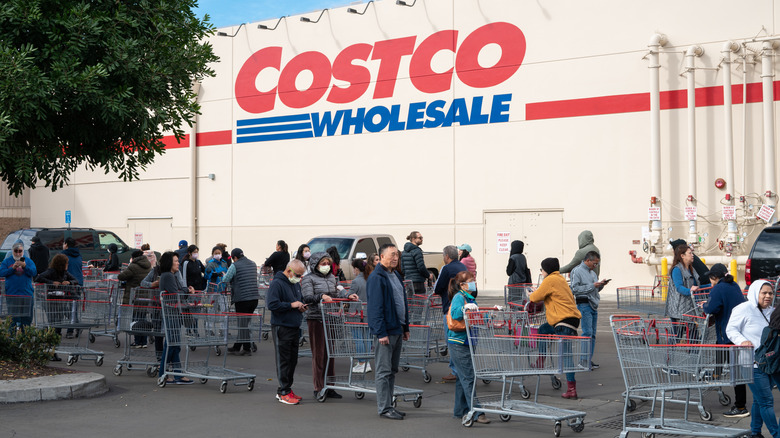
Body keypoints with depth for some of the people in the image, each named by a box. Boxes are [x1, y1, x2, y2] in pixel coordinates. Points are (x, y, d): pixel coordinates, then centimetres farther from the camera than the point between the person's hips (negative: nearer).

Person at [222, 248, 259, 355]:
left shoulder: (235, 266, -7)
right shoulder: (253, 264, 14)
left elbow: (225, 280, -8)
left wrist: (223, 276, 15)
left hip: (242, 298, -6)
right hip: (254, 297, 6)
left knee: (243, 324, 1)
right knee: (245, 322, 14)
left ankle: (247, 349, 2)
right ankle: (236, 347, 21)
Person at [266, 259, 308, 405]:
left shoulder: (296, 284, 14)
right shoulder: (277, 284, -12)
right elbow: (272, 304, -21)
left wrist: (301, 306, 7)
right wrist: (291, 305, -19)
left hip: (294, 327, 8)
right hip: (281, 328, -8)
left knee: (293, 360, 11)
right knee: (283, 361, -3)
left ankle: (285, 390, 20)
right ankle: (284, 393, 2)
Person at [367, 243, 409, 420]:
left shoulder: (396, 276, 16)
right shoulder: (376, 278, -12)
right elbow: (376, 307, -17)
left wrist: (406, 327, 19)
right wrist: (381, 333, -21)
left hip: (397, 330, 9)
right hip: (385, 331, -9)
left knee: (392, 371, 13)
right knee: (384, 371, -4)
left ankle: (388, 406, 20)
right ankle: (384, 408, -1)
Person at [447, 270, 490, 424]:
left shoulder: (471, 298, 16)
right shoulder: (459, 297, -11)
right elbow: (454, 314, -27)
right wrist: (465, 308, -42)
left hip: (468, 343, 9)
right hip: (458, 343, -9)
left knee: (463, 377, 13)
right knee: (469, 377, -10)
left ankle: (460, 411, 20)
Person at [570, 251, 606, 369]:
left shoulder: (592, 273, 20)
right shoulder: (577, 271, -6)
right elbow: (575, 289, -15)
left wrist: (601, 285, 5)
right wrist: (592, 285, -16)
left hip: (594, 305, 9)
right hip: (584, 305, -8)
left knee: (592, 334, 8)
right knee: (587, 333, -13)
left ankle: (589, 360, 12)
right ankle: (584, 360, -11)